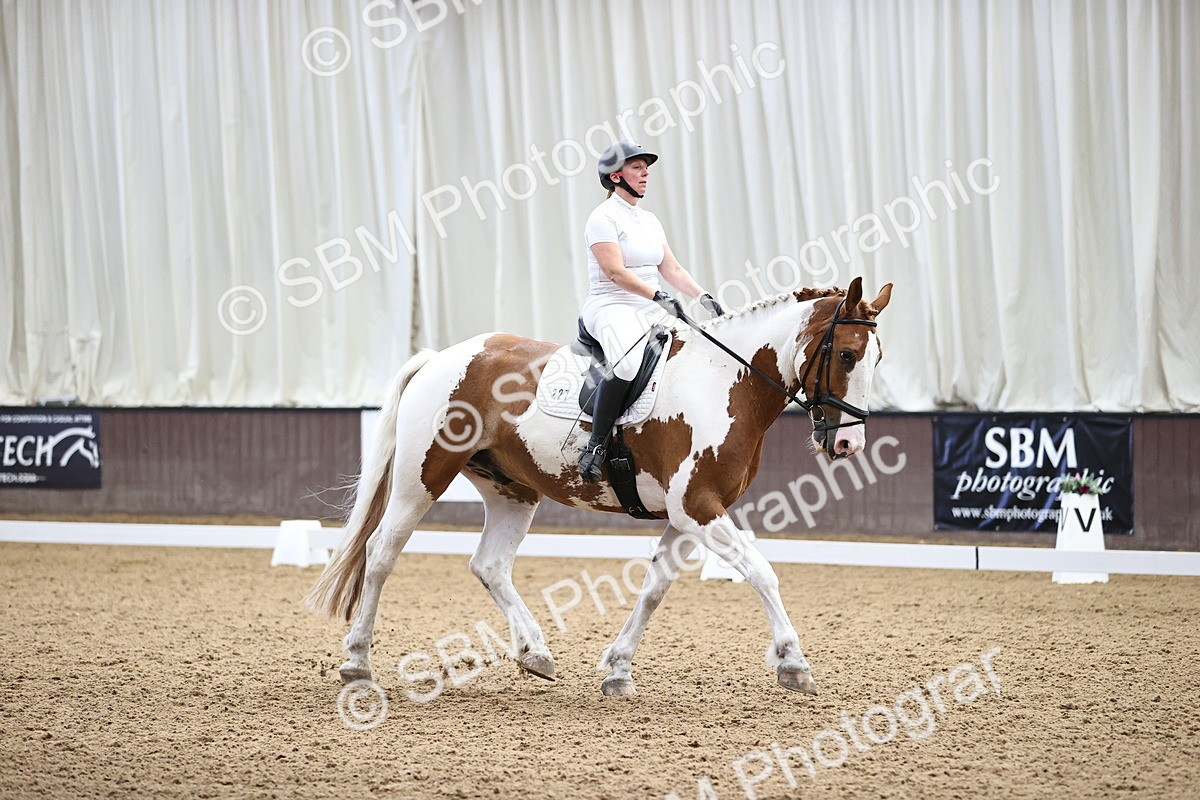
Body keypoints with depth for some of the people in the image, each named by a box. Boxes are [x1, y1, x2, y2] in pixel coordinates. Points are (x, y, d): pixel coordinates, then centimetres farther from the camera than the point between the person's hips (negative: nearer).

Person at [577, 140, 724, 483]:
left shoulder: (649, 220, 19)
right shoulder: (604, 218, -6)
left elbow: (672, 269, 16)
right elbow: (615, 272, -17)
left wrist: (703, 297, 0)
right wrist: (659, 296, -27)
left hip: (649, 312, 8)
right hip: (610, 308, -8)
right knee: (627, 363, -37)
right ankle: (595, 445, -31)